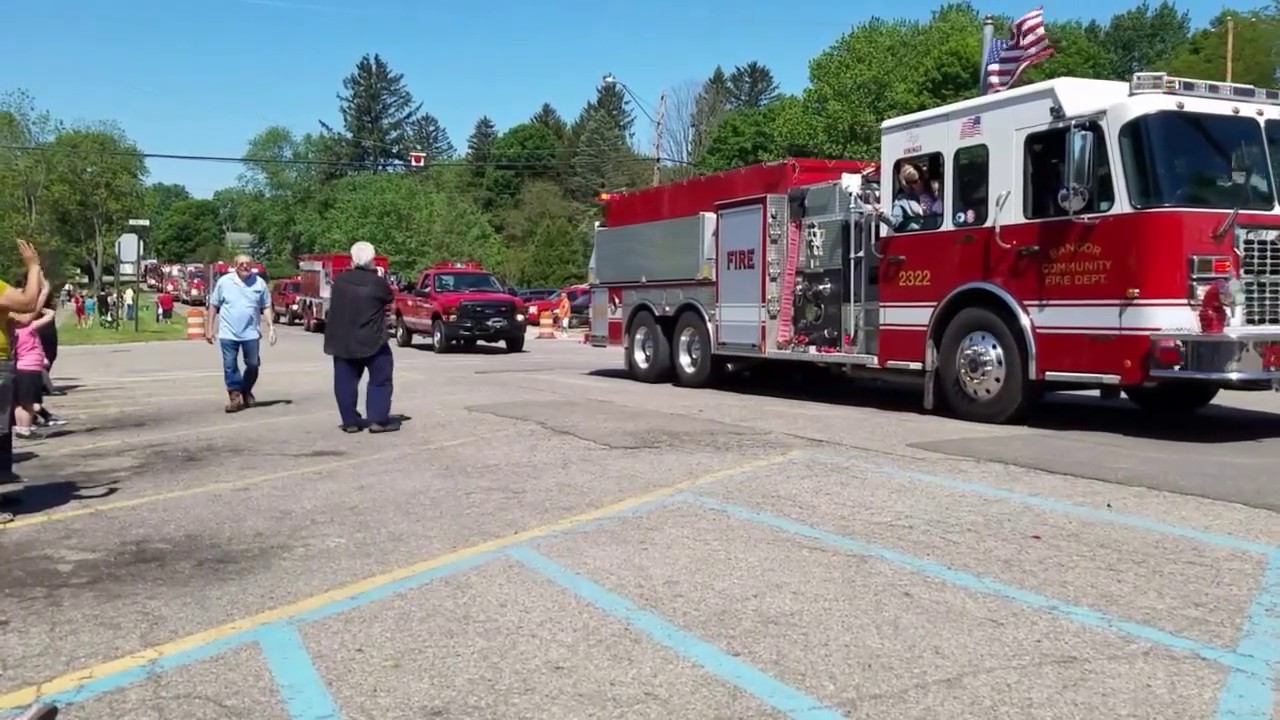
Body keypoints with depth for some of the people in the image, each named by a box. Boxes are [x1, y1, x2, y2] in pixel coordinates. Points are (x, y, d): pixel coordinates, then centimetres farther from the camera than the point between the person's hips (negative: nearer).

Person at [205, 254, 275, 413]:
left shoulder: (259, 283, 1)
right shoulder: (224, 282, -2)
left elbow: (266, 307, 6)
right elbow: (213, 306, 3)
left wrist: (271, 327, -2)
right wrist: (209, 329, 2)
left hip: (251, 333, 1)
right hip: (228, 333, -1)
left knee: (253, 365, 9)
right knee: (230, 366, 1)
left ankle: (246, 392, 29)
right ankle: (234, 395, 9)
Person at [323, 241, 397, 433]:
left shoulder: (339, 280, -1)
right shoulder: (377, 282, -13)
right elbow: (390, 298, 4)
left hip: (342, 340, 4)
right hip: (372, 341, -3)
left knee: (345, 381, 9)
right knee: (380, 380, 7)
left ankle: (350, 421, 8)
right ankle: (379, 420, 2)